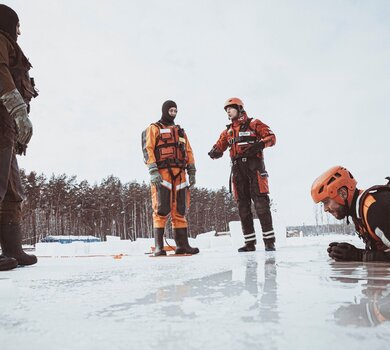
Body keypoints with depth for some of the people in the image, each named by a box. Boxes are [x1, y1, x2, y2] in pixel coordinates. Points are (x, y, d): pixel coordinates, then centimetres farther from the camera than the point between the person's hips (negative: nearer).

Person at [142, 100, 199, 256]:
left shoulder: (180, 131, 25)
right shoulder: (154, 128, 7)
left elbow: (188, 151, 21)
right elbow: (148, 149, -5)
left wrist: (192, 171, 11)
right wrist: (153, 170, -16)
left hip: (179, 174, 5)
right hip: (162, 173, -5)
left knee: (180, 210, 5)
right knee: (162, 210, -10)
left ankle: (182, 244, 9)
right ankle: (159, 246, -6)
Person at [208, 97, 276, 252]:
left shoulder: (253, 124, 7)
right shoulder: (228, 131, 22)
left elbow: (271, 137, -2)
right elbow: (219, 146, 12)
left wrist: (260, 144, -22)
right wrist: (214, 152, -12)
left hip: (254, 166, -5)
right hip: (237, 169, 5)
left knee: (261, 203, -10)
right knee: (243, 205, 3)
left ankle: (269, 240, -5)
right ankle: (250, 242, 8)